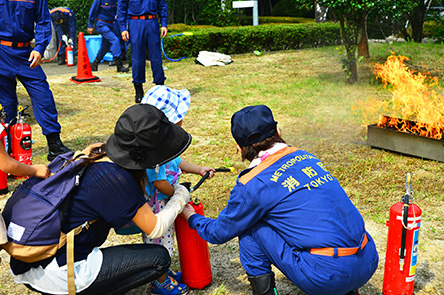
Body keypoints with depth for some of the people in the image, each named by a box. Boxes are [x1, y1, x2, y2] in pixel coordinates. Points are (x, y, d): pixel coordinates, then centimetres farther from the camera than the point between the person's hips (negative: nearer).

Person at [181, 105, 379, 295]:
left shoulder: (253, 184, -7)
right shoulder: (306, 157, 12)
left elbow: (219, 233, 8)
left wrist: (192, 218, 30)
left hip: (327, 278, -6)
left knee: (248, 225, 5)